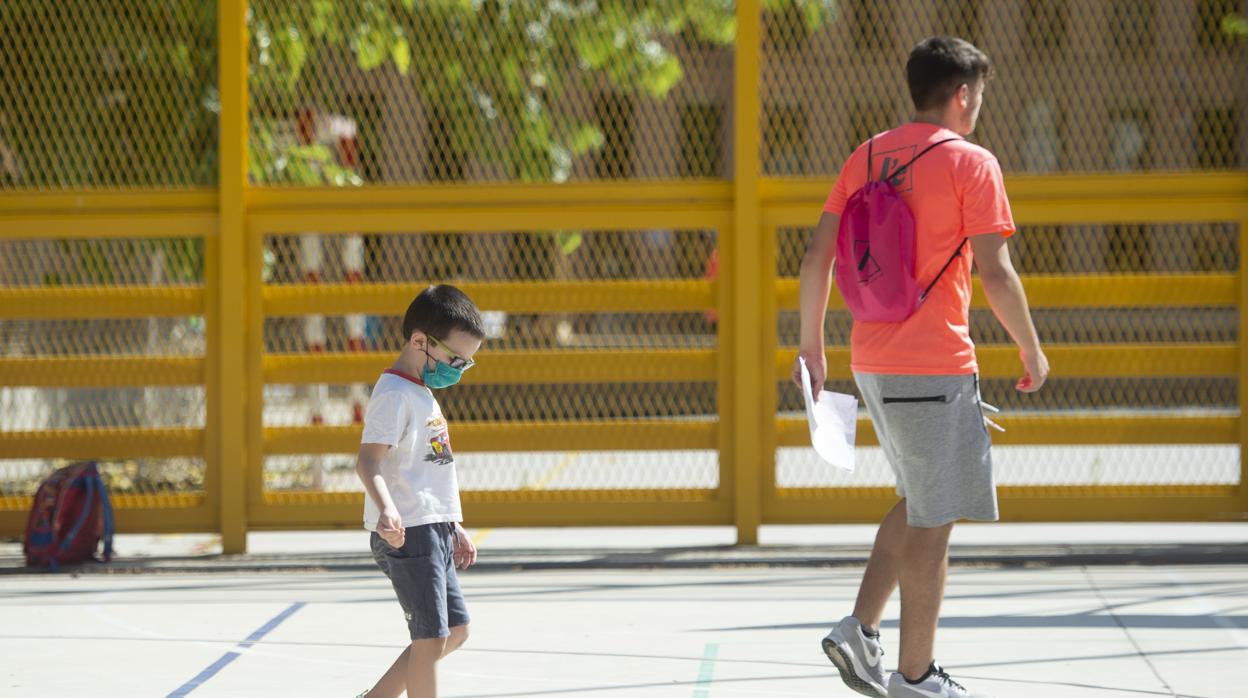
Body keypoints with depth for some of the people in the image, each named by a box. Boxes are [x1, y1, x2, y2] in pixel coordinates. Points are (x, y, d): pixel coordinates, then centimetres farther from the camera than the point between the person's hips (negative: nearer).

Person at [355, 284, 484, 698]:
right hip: (407, 534, -10)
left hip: (433, 532, 10)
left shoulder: (422, 395, 19)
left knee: (455, 630, 12)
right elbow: (368, 461, -25)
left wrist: (454, 529, 31)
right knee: (431, 637, -10)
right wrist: (386, 510, -42)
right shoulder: (395, 395, -13)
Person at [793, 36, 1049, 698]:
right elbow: (995, 274, -13)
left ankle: (860, 629, 10)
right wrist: (1032, 352, -1)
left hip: (871, 362, 7)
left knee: (918, 503, 22)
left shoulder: (867, 157, 9)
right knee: (932, 520, 1)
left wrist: (811, 345, 16)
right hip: (935, 365, -7)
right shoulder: (970, 164, -9)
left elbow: (817, 257, 8)